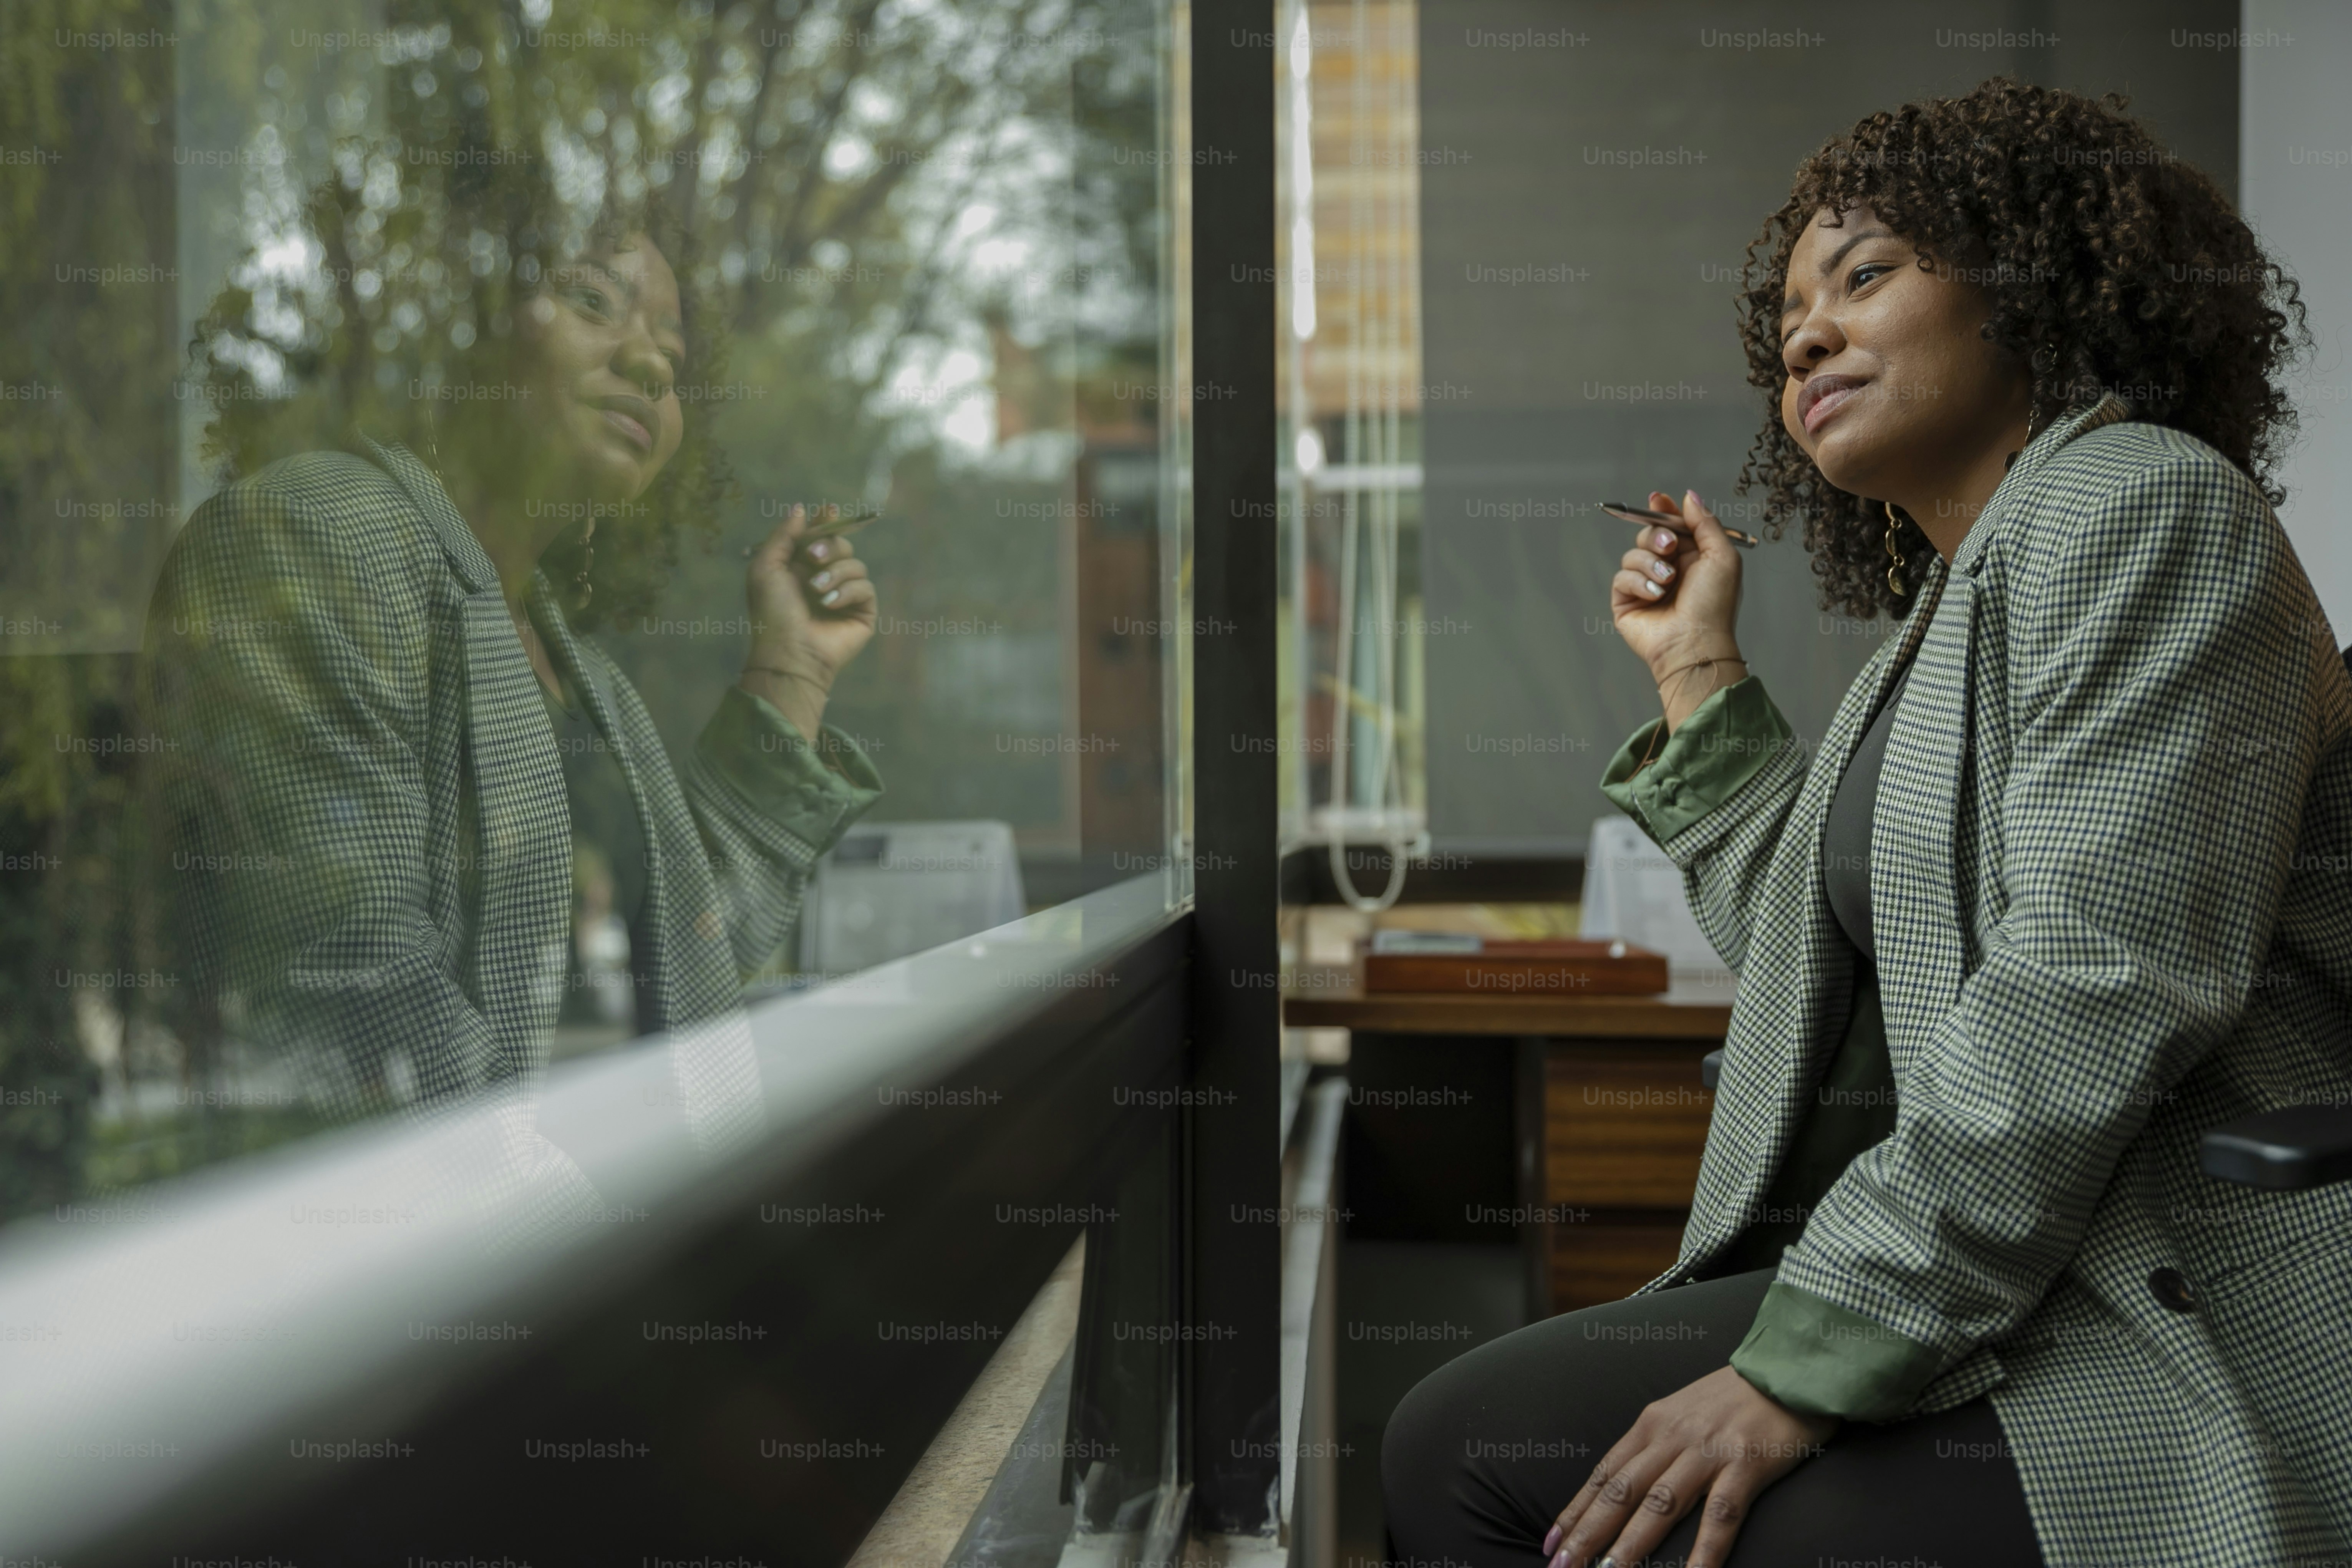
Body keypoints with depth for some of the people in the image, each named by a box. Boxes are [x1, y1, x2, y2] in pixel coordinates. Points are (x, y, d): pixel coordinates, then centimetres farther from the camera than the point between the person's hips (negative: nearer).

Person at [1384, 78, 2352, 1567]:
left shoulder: (2135, 505, -9)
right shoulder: (1950, 606, 20)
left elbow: (2098, 979, -22)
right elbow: (1819, 967, 17)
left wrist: (1803, 1367, -23)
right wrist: (1700, 672, 18)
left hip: (2205, 1357, -9)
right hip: (1993, 1290, 9)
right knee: (1462, 1444, 1)